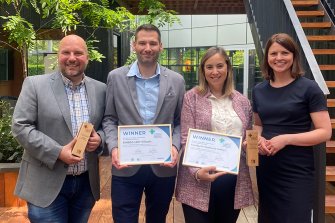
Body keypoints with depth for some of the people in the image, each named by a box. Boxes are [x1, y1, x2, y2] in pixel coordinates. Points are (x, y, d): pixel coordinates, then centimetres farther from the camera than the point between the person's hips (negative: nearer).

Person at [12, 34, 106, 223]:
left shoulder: (100, 89, 5)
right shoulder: (35, 84, -5)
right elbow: (20, 127, -9)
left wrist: (100, 138, -11)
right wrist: (57, 152, -18)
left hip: (87, 183, 4)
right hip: (47, 184, -3)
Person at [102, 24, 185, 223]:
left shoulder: (176, 81, 2)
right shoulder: (116, 77, 0)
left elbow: (180, 122, 6)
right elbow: (109, 119, 4)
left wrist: (175, 146, -11)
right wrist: (114, 147, -13)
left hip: (163, 167, 2)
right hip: (126, 167, -1)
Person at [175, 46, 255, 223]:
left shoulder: (242, 101, 9)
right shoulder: (191, 98, -2)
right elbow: (186, 140, -8)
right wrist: (197, 171, -21)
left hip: (234, 182, 4)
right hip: (198, 182, -3)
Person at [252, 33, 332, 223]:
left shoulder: (308, 88, -9)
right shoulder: (259, 90, 6)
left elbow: (325, 132, -12)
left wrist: (286, 139, -21)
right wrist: (259, 139, -3)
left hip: (297, 172, -5)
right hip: (266, 169, 5)